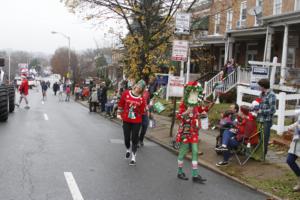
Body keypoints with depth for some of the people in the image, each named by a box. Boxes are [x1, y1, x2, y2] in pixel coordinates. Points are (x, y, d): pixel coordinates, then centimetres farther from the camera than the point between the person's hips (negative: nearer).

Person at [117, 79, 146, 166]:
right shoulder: (126, 93, -6)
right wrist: (119, 114, 9)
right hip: (126, 120, 1)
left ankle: (133, 158, 9)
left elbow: (142, 111, -3)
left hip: (136, 121, -1)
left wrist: (147, 108, -18)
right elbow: (121, 104, 5)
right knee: (126, 138, 11)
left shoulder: (142, 99, -7)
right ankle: (128, 150, 42)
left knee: (134, 139, 2)